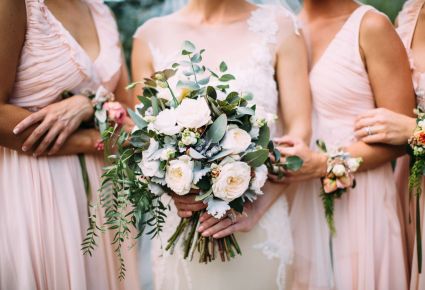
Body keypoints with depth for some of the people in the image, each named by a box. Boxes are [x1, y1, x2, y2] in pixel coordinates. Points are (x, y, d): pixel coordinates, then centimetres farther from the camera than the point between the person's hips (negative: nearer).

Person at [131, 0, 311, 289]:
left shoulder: (278, 26, -1)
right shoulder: (151, 35, 2)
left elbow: (299, 131, -5)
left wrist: (254, 208, -16)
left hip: (261, 227, -1)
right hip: (180, 223, 1)